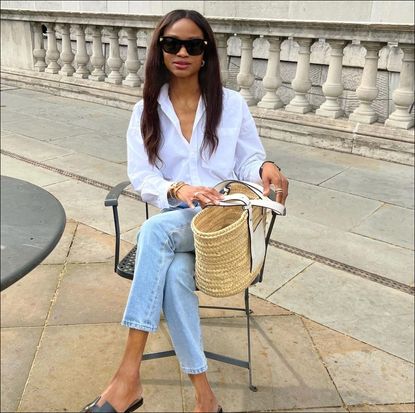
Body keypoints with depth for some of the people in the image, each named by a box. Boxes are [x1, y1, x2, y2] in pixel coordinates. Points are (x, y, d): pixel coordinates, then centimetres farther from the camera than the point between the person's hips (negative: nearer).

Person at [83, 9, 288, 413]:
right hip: (170, 219, 2)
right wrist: (177, 190, -24)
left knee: (155, 230, -34)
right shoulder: (145, 110, 5)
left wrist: (264, 167, -18)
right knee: (176, 274, -33)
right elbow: (141, 177, -2)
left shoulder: (232, 103, 4)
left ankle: (129, 376, -31)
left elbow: (247, 160, 7)